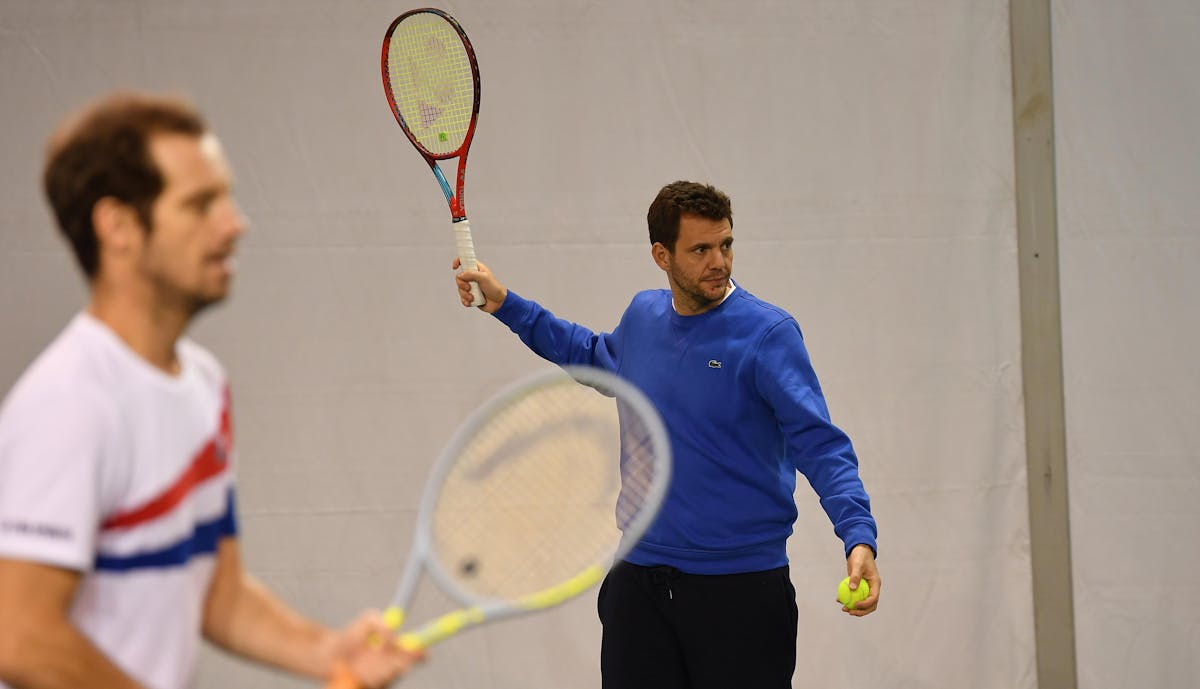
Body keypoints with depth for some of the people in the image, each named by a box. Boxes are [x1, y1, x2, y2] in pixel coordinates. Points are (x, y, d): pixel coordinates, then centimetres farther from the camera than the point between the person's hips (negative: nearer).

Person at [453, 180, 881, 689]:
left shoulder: (768, 333, -11)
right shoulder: (643, 316, 7)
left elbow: (821, 446, -17)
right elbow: (597, 356, 31)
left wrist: (859, 537, -31)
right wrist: (504, 303, 29)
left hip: (741, 590, -5)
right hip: (638, 585, 5)